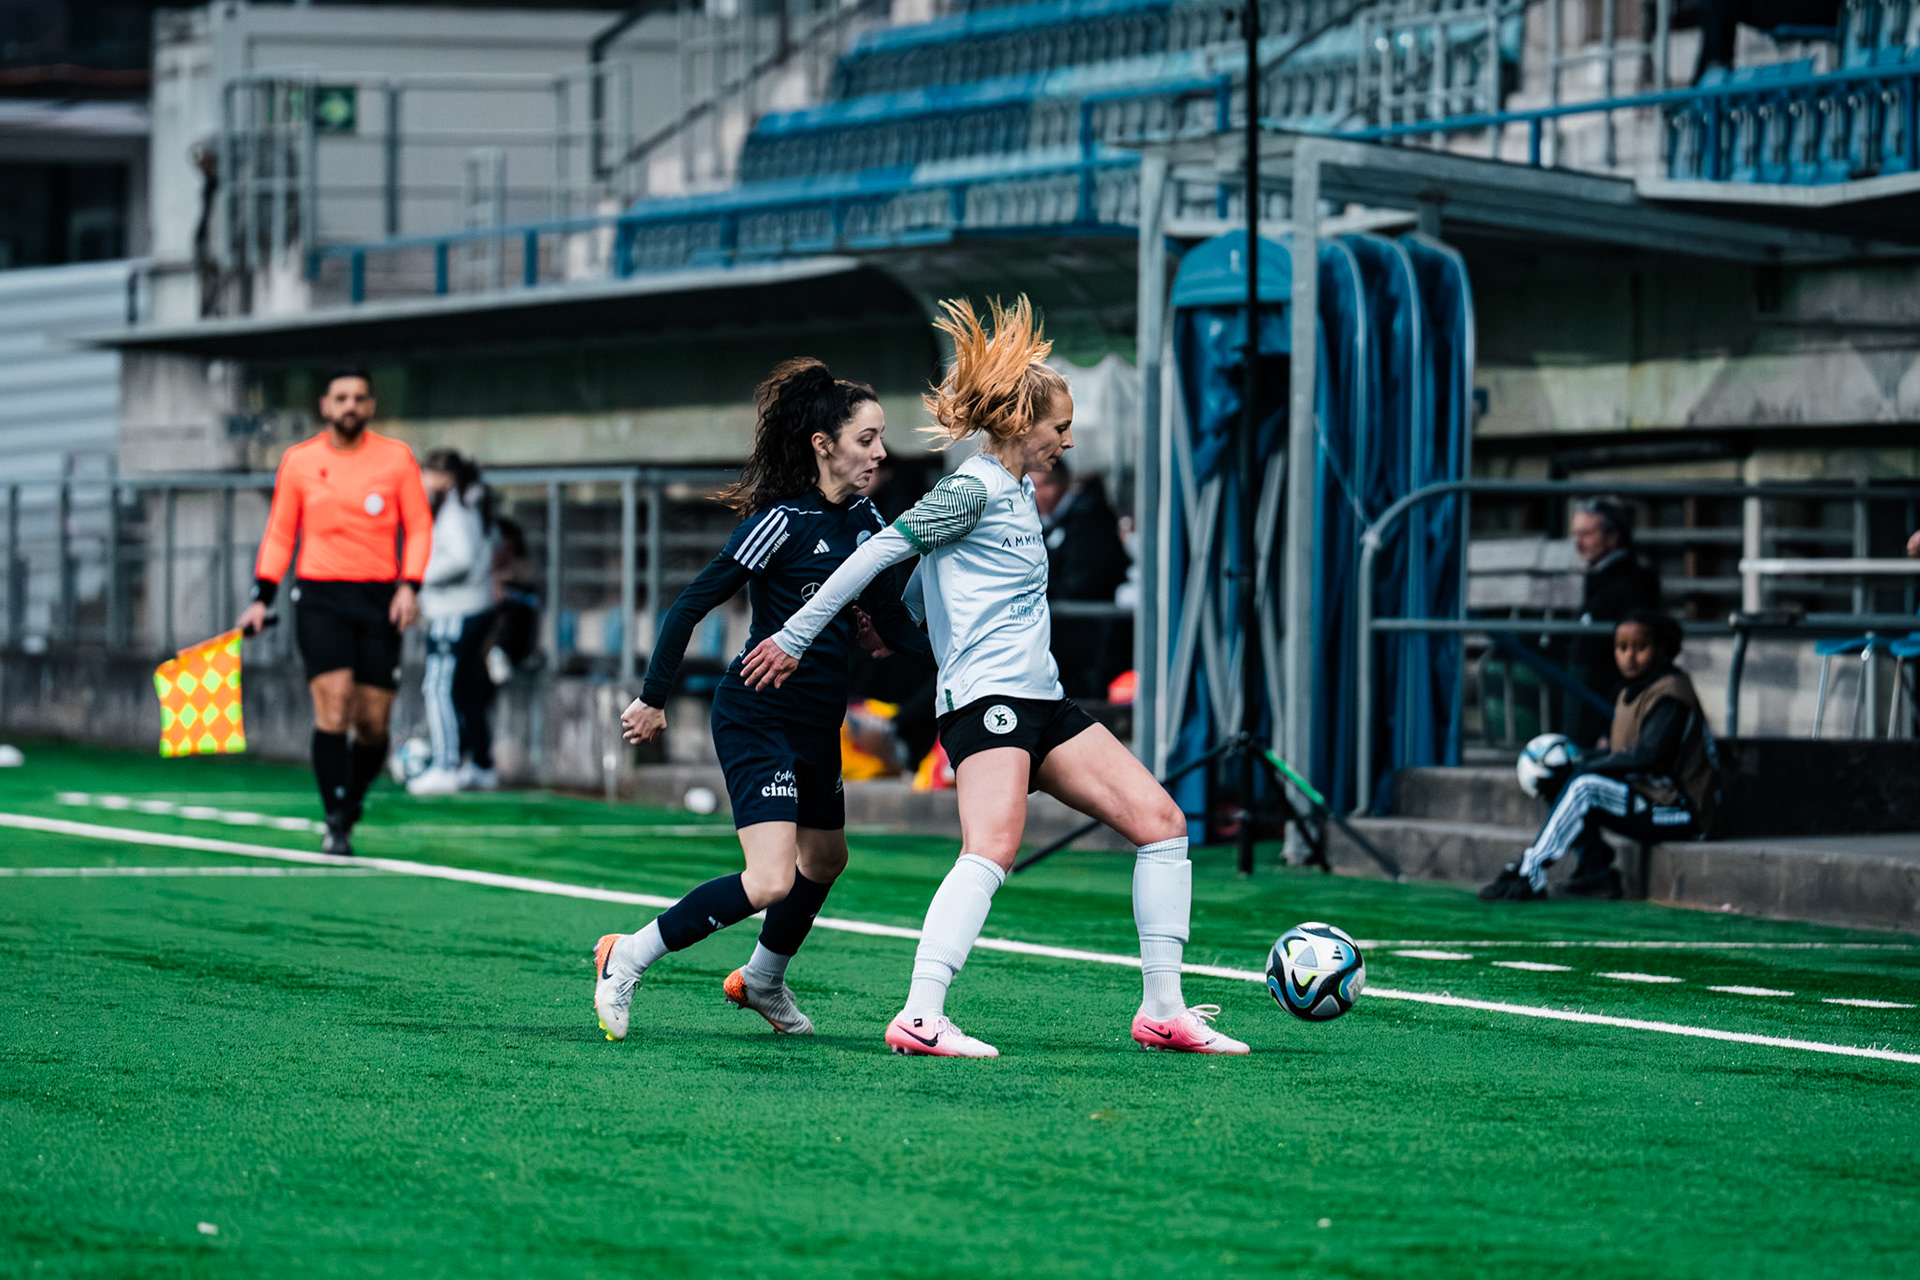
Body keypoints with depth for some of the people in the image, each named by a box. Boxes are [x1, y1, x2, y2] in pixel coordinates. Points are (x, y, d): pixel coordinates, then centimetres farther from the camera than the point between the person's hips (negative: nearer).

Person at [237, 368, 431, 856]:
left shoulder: (396, 458, 5)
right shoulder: (299, 461, 6)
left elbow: (418, 527, 6)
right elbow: (279, 534, 11)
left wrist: (408, 585, -8)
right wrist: (262, 598, 3)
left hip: (379, 600, 1)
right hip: (320, 596, -1)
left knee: (373, 721, -1)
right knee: (333, 706, -16)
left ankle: (351, 808, 21)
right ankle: (335, 822, -11)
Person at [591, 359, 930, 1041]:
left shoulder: (865, 519, 6)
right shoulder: (782, 522, -17)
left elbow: (894, 628, 10)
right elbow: (691, 605, -14)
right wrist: (654, 699, -13)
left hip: (819, 724, 9)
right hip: (758, 719, -9)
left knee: (825, 860, 25)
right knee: (770, 880, -20)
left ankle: (762, 980, 49)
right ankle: (628, 959, -7)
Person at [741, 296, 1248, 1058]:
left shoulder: (1018, 492, 19)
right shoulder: (972, 490, -9)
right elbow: (878, 553, -13)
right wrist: (795, 638, -12)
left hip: (1040, 702, 10)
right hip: (987, 697, -10)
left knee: (1161, 820, 4)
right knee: (991, 852, -27)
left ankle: (1163, 1010, 5)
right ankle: (920, 1019, -31)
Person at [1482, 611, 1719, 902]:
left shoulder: (1670, 693, -14)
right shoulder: (1629, 694, 15)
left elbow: (1647, 757, -24)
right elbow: (1624, 759, 14)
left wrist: (1588, 764, -16)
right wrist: (1581, 761, -3)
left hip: (1682, 810, -10)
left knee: (1586, 787, -24)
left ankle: (1530, 874, -25)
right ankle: (1597, 871, -6)